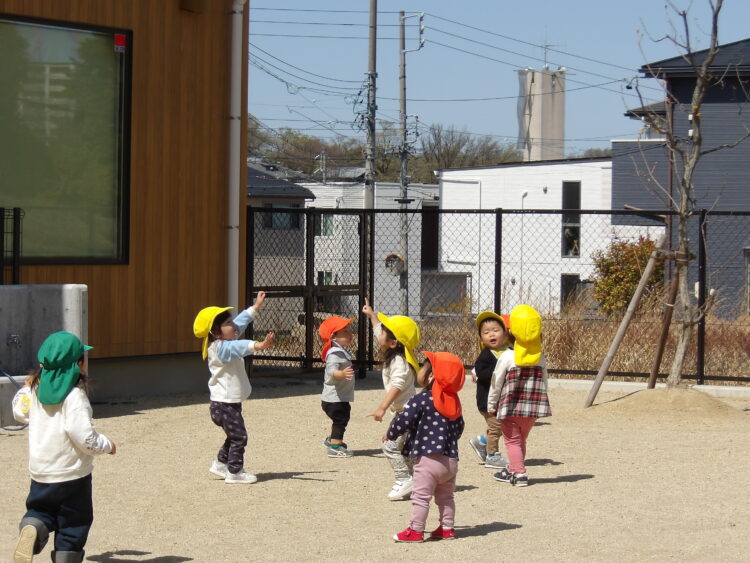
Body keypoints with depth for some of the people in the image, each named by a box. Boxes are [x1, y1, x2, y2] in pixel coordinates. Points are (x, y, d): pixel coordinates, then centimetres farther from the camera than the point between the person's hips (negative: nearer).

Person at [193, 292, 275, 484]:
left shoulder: (226, 343, 9)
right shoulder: (220, 348, -21)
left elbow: (241, 322, 21)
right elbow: (239, 347, -41)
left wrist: (256, 307, 28)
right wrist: (259, 345, -57)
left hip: (230, 402, 10)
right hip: (225, 403, -10)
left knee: (234, 436, 22)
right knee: (239, 437, -5)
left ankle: (221, 464, 33)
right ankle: (234, 472, 2)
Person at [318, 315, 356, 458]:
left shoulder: (341, 351, 12)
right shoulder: (335, 354, -22)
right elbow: (331, 371, -39)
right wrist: (342, 374, -56)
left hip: (341, 397, 11)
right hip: (335, 398, -11)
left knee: (340, 419, 25)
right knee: (340, 419, -11)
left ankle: (331, 440, 42)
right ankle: (335, 446, -11)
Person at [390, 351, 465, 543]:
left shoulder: (420, 401, -13)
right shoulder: (453, 401, 10)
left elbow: (403, 421, -14)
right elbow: (459, 427, 18)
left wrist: (391, 434, 5)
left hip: (428, 458, -7)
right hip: (451, 459, 7)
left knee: (420, 496, -2)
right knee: (446, 497, 19)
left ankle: (416, 530, 0)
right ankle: (447, 528, 21)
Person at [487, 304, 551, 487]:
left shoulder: (507, 358, -13)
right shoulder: (541, 359, -1)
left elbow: (496, 384, -7)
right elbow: (544, 383, 9)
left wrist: (491, 405, 6)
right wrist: (539, 403, 23)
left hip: (510, 407, -5)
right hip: (534, 409, 5)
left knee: (512, 440, 6)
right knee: (521, 439, 21)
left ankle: (519, 473, -4)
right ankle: (512, 469, 32)